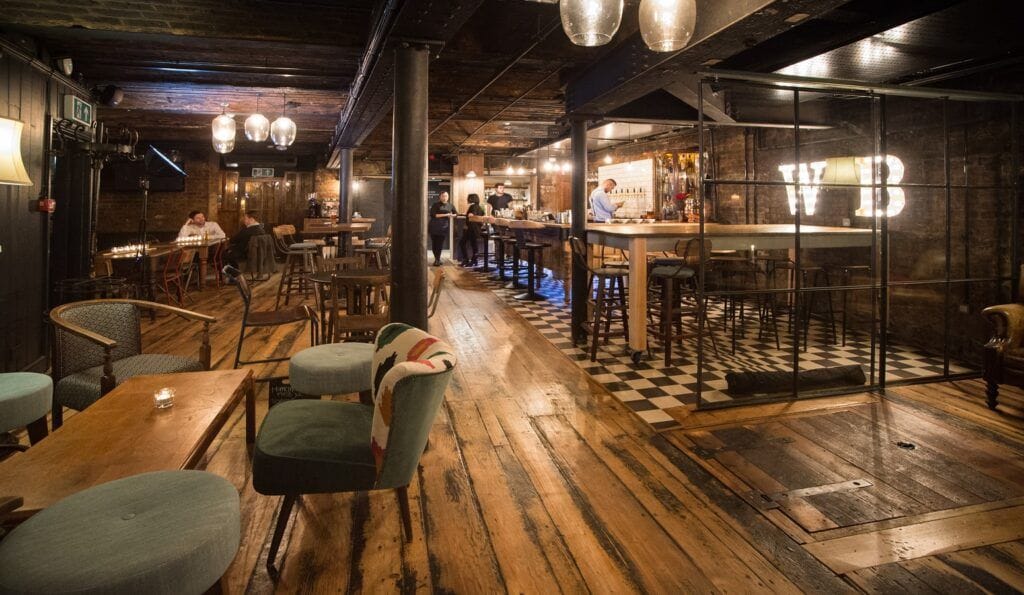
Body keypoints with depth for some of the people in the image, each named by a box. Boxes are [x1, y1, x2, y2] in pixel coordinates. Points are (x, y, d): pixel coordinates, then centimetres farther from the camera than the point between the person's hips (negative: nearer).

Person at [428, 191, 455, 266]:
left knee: (440, 244, -1)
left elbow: (455, 213, 21)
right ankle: (437, 259, 15)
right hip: (434, 227, -2)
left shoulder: (450, 205, 10)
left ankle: (438, 259, 10)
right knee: (434, 243, 1)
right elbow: (433, 215, -11)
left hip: (444, 227, 2)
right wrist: (445, 215, -13)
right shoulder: (436, 205, -2)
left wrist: (452, 215, -3)